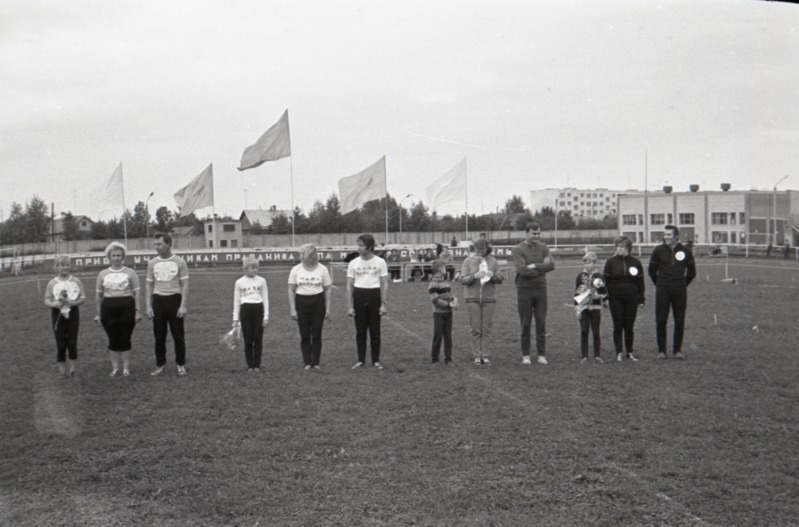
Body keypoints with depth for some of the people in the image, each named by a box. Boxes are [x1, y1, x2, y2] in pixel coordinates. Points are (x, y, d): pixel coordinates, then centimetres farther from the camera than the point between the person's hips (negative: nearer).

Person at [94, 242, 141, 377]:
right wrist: (98, 313, 9)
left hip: (126, 306, -2)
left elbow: (136, 293, 2)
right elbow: (99, 295, 13)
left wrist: (137, 311, -5)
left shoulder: (130, 272, 4)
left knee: (125, 339, 0)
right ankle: (115, 368, 13)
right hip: (108, 308, 2)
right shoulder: (103, 274, 10)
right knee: (113, 339, 4)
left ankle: (126, 367, 9)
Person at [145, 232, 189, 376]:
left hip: (175, 299, -2)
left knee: (178, 335, 2)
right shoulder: (152, 263, 6)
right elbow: (149, 285, 9)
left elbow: (185, 285, -4)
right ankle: (160, 364, 17)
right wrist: (148, 306, 1)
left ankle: (180, 365, 13)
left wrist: (183, 305, -11)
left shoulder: (179, 262, -3)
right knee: (159, 335, 6)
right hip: (158, 300, 3)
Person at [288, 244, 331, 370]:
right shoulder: (296, 270, 0)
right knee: (304, 335, 3)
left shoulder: (322, 269, -1)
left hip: (318, 303, -1)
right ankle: (307, 362, 12)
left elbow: (327, 290, 3)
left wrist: (328, 308, -1)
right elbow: (291, 290, 2)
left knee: (316, 335, 1)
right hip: (301, 303, 1)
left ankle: (315, 362, 9)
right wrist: (292, 309, -4)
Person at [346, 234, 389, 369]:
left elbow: (384, 284, 1)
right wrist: (350, 306, -1)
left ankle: (376, 361, 12)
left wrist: (384, 304, -6)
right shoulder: (353, 263, 3)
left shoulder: (380, 262, -1)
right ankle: (361, 360, 13)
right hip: (359, 296, 2)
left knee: (375, 331, 2)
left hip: (374, 296, -1)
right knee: (360, 331, 5)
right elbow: (349, 286, 5)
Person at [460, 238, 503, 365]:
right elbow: (463, 280, -2)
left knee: (487, 328, -1)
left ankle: (486, 356, 4)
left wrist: (493, 275, -17)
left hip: (488, 298, 1)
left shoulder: (493, 261, 6)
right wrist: (474, 276, -20)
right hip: (472, 298, -1)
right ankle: (477, 356, 4)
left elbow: (500, 280, 5)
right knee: (475, 328, -1)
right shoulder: (468, 261, 3)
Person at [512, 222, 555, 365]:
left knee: (541, 324, 4)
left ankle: (542, 355, 10)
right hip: (524, 290, -3)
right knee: (525, 325, 3)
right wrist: (542, 268, -9)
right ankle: (525, 355, 11)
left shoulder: (543, 248, 8)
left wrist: (535, 266, -17)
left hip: (541, 289, 3)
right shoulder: (518, 250, -4)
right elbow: (522, 270, -18)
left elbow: (551, 265, -7)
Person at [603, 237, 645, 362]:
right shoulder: (611, 261, 1)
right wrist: (606, 297, -5)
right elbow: (606, 280, 1)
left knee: (629, 326, 5)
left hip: (631, 297, 1)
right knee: (618, 326, 1)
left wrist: (641, 298, 5)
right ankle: (619, 353, 8)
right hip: (615, 298, -1)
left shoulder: (635, 262, 4)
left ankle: (630, 352, 14)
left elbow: (640, 281, 8)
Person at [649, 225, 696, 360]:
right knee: (661, 321, 0)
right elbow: (652, 270, 10)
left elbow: (692, 273, 13)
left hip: (680, 291, 1)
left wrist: (682, 285, 14)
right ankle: (661, 350, 7)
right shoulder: (658, 250, 0)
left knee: (680, 322, 3)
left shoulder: (685, 251, 2)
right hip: (662, 291, -1)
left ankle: (677, 350, 12)